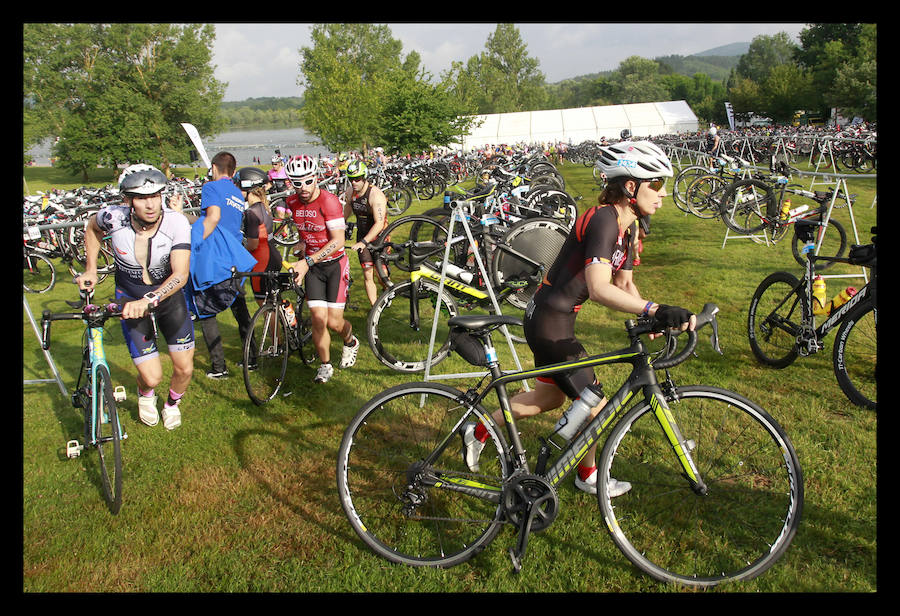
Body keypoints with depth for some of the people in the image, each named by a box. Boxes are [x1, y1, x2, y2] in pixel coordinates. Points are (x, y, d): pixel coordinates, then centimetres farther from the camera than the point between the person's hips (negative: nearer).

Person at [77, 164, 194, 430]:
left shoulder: (176, 222, -26)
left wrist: (149, 299, -45)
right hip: (131, 301, 0)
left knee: (185, 368, 1)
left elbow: (181, 274, -32)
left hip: (169, 296, 1)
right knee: (152, 377, -6)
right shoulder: (113, 218, -22)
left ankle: (172, 403, 37)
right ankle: (145, 395, 33)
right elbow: (92, 227, 4)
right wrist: (90, 269, 2)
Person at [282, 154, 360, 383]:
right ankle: (325, 366, 11)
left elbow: (338, 241, -24)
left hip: (335, 264, -4)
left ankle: (350, 342, 30)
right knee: (318, 317, -9)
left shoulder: (329, 201, -19)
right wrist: (302, 263, 8)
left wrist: (307, 261, -29)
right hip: (311, 266, 4)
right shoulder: (291, 202, -2)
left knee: (334, 322, -6)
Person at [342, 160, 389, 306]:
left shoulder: (376, 194, -24)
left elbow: (379, 223, -31)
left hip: (379, 236, -5)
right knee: (368, 275, 0)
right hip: (362, 235, 5)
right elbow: (346, 211, 16)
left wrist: (363, 242, -39)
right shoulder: (350, 191, -3)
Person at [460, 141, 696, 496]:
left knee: (550, 396, 25)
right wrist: (656, 310, -44)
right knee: (593, 404, 5)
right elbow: (599, 288, -37)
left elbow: (625, 283, 10)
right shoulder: (603, 220, -25)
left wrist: (649, 318, -7)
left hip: (553, 318, 10)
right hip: (550, 323, -10)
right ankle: (588, 476, 32)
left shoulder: (627, 225, 6)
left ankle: (478, 433, 39)